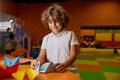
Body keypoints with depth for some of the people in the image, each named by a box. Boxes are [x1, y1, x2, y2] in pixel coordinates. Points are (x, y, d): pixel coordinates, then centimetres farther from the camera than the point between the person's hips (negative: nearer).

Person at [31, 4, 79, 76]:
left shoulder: (70, 34, 5)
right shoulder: (46, 38, 12)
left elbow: (73, 55, -2)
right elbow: (42, 56, 8)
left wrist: (64, 65, -20)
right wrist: (37, 61, -14)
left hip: (69, 71, -2)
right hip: (51, 71, 3)